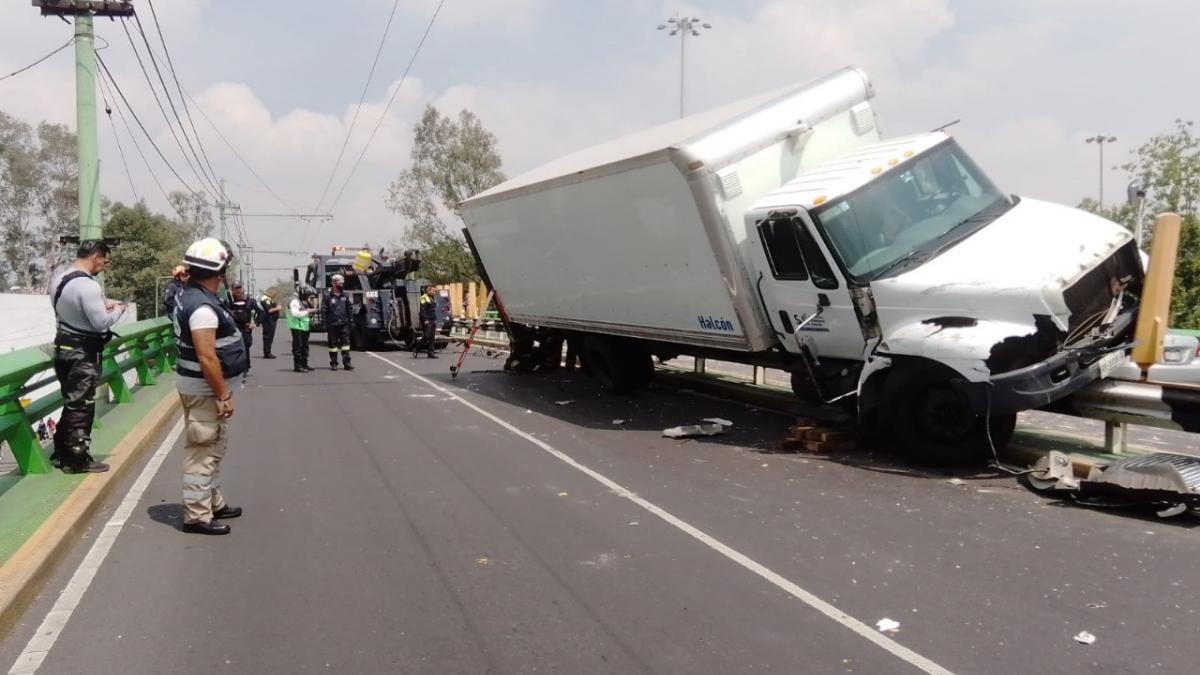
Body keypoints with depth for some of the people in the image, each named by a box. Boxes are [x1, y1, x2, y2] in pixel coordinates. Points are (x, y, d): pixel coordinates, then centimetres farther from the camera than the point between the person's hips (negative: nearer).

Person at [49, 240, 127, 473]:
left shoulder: (59, 279, 7)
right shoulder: (88, 285, -23)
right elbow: (101, 322, -23)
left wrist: (103, 303, 10)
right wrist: (117, 310, -4)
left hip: (63, 347, 9)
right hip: (83, 353, -9)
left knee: (71, 403, 19)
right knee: (81, 407, -1)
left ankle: (61, 453, 26)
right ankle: (78, 460, 5)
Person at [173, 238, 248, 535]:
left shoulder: (189, 296, 10)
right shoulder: (202, 307, -23)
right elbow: (207, 357, -27)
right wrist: (223, 396, -22)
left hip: (203, 386, 11)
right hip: (205, 388, -11)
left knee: (212, 449, 20)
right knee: (204, 452, -4)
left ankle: (214, 502, 31)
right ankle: (197, 516, 2)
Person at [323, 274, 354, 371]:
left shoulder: (345, 295, 9)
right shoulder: (328, 296, -4)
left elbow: (348, 310, 14)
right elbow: (325, 312, -5)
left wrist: (349, 322, 9)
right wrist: (326, 326, -9)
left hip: (343, 324, 3)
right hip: (332, 324, -3)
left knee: (345, 342, -1)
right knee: (333, 344, 5)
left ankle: (347, 363, 1)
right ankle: (333, 364, 14)